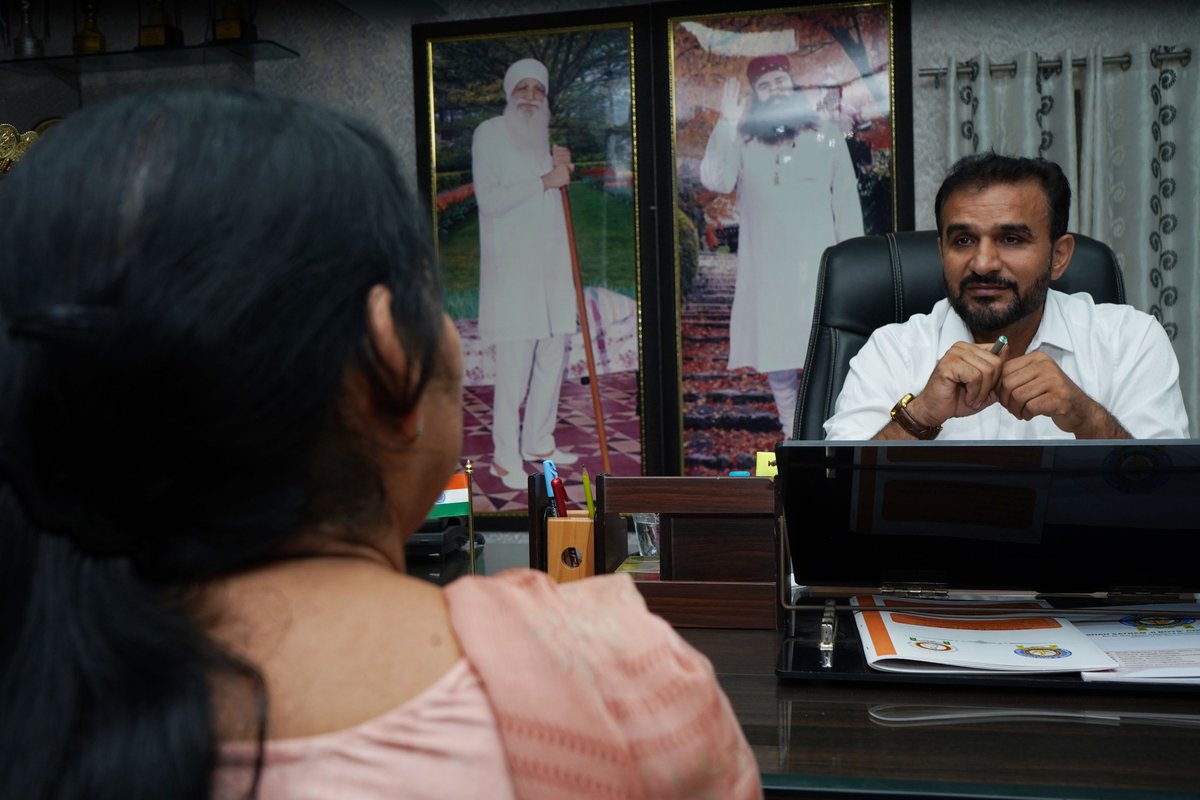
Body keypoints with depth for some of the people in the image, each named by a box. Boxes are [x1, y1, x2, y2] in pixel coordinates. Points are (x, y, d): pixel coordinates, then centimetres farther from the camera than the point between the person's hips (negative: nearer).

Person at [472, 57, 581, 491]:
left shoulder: (541, 134, 17)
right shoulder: (489, 133, -4)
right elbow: (489, 199, -14)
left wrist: (560, 166, 6)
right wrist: (545, 179, -16)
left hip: (549, 259, 8)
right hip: (510, 263, -7)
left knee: (552, 356, 10)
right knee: (514, 364, -8)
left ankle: (538, 442, 23)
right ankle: (505, 458, 1)